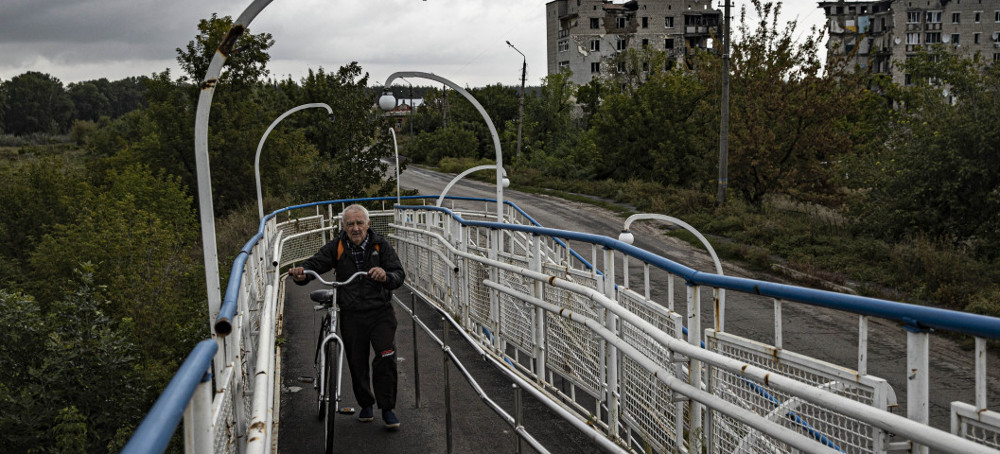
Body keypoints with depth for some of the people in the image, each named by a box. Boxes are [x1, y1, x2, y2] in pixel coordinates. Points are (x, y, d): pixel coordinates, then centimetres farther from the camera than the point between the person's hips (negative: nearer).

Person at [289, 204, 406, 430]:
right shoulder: (336, 247, -2)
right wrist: (302, 273, -34)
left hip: (380, 312, -1)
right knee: (357, 364, 9)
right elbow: (315, 263, -10)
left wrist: (386, 276, -36)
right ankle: (366, 404, 32)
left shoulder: (381, 245, -5)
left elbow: (399, 274, -12)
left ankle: (387, 409, 3)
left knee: (386, 359, -12)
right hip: (351, 315, 1)